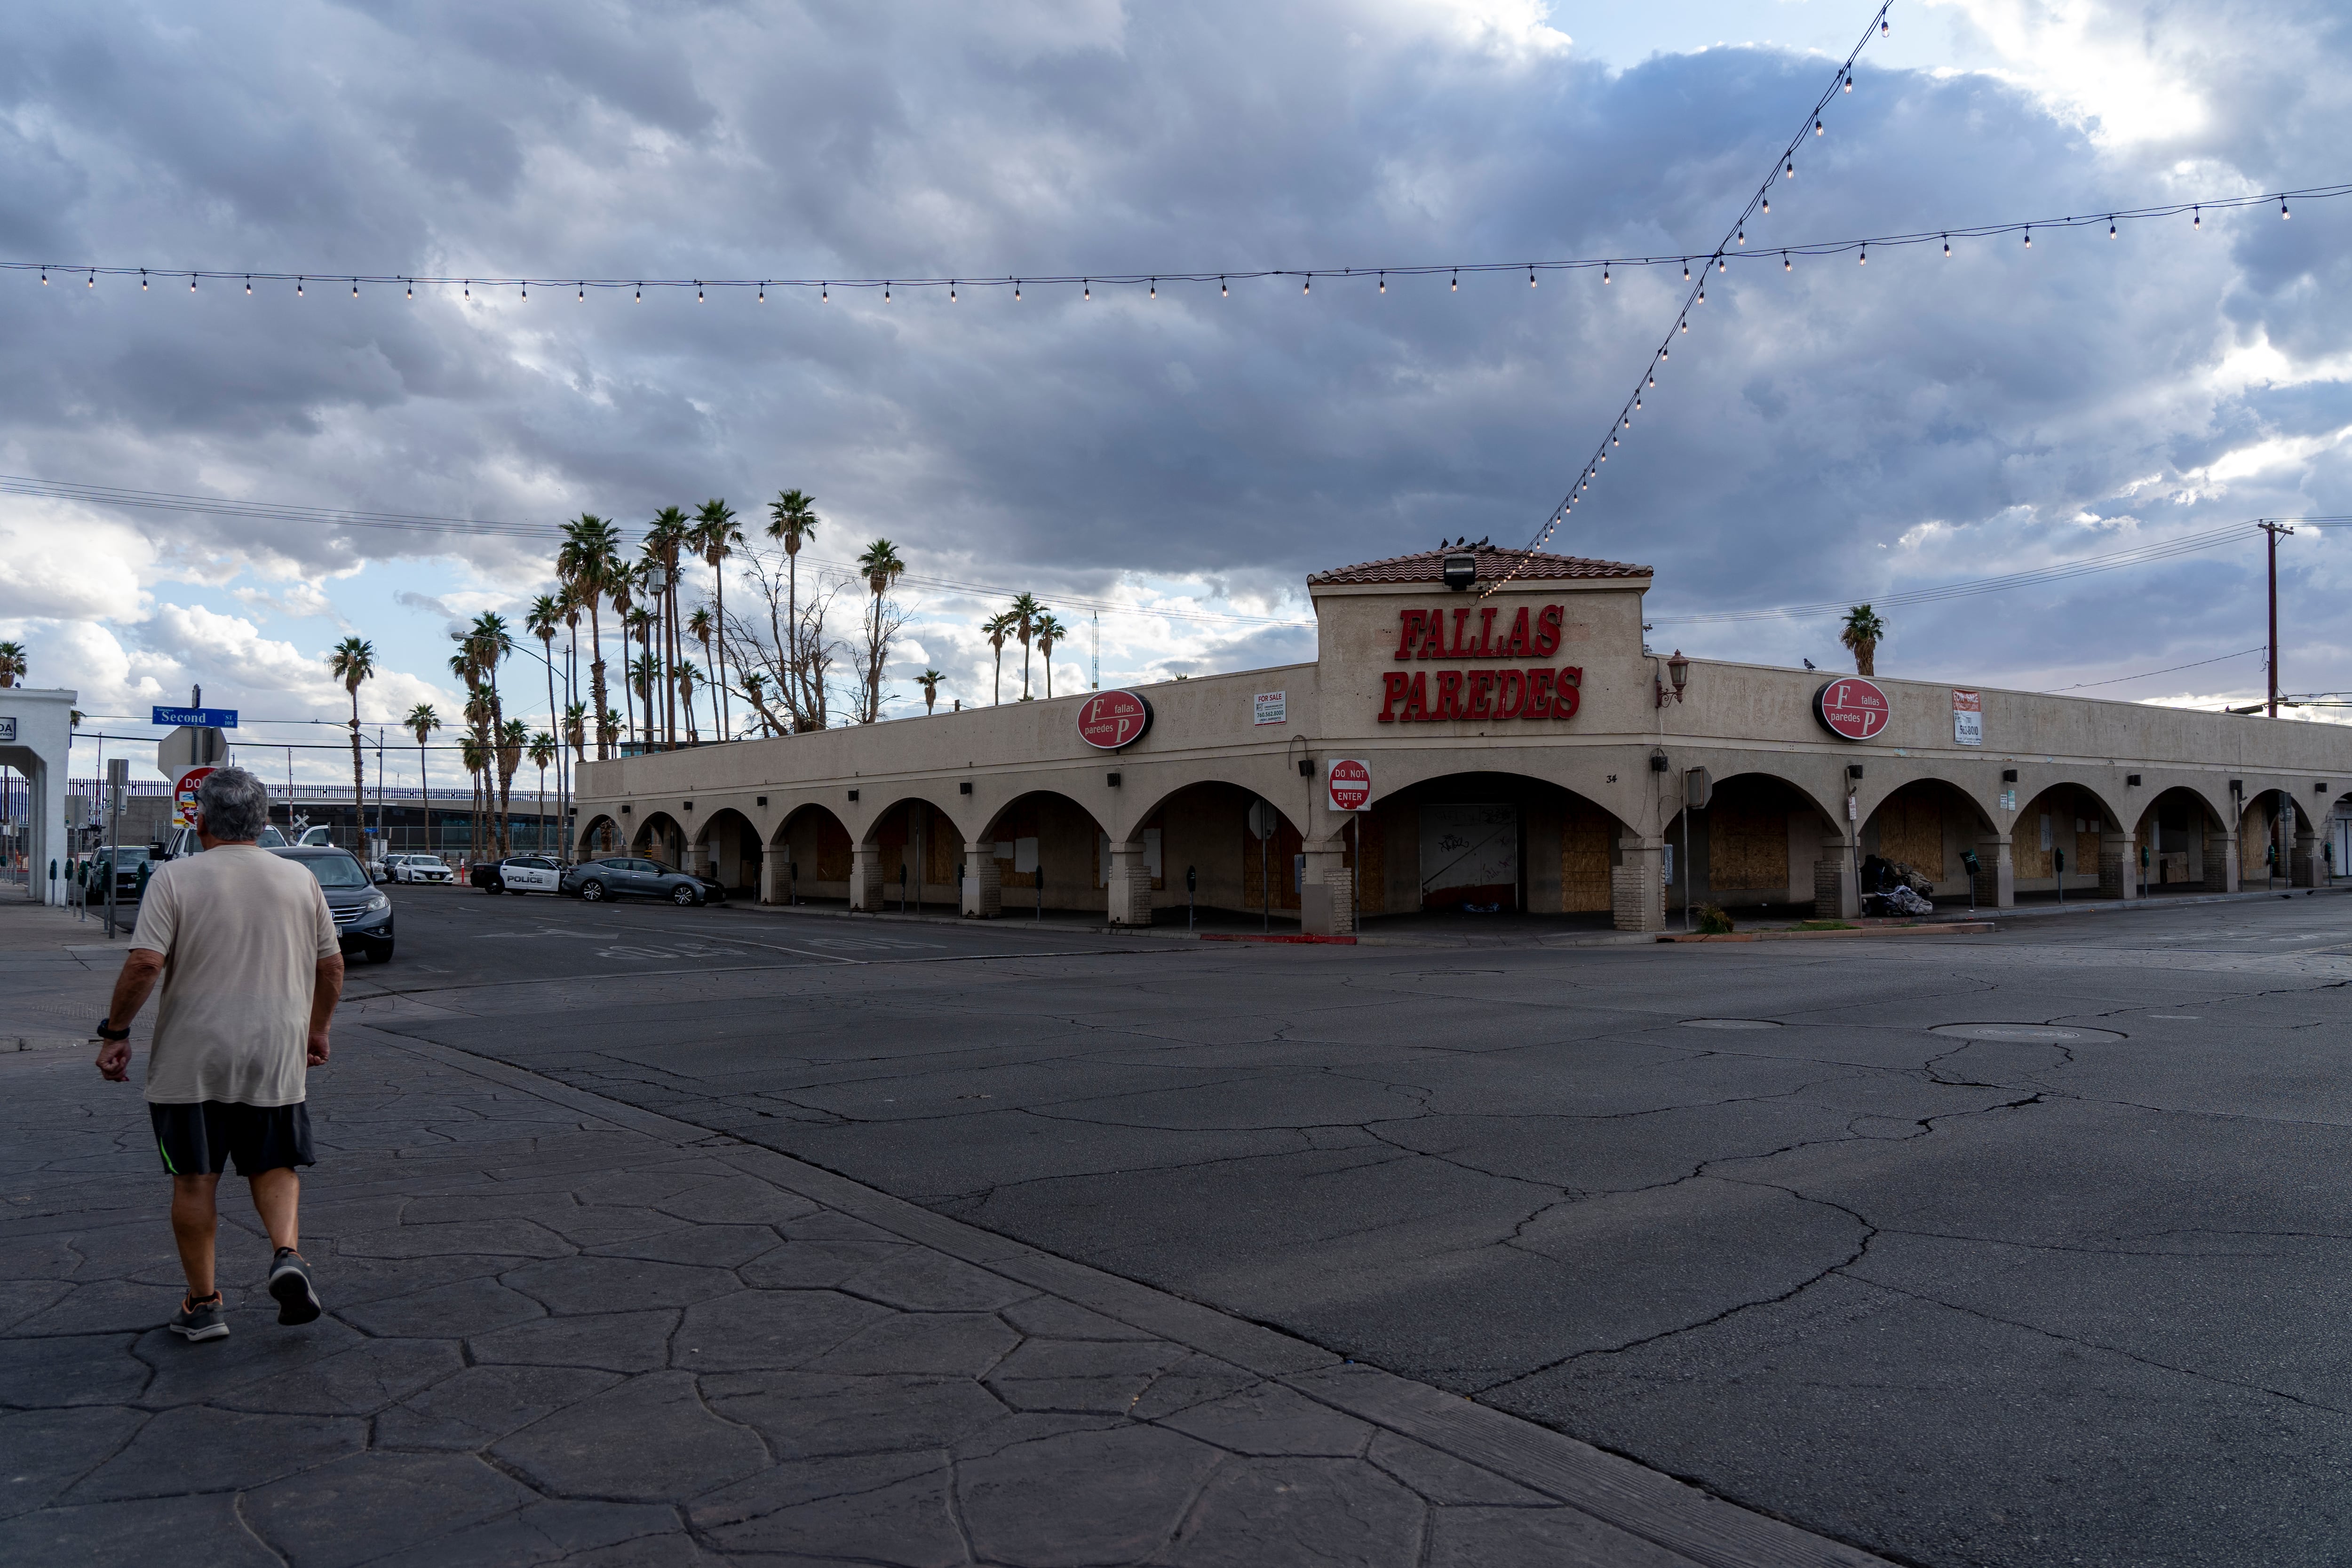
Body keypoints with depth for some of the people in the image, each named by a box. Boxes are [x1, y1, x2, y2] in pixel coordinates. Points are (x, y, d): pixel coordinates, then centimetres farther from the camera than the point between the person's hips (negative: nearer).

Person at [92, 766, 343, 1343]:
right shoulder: (300, 879, 5)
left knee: (195, 1179, 8)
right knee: (274, 1167, 13)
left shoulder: (176, 878, -5)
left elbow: (144, 963, -14)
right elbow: (331, 965, 10)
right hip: (276, 1058, 2)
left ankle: (203, 1304, 14)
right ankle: (287, 1254, -11)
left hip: (191, 1060, -2)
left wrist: (115, 1031, -3)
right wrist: (317, 1029, 22)